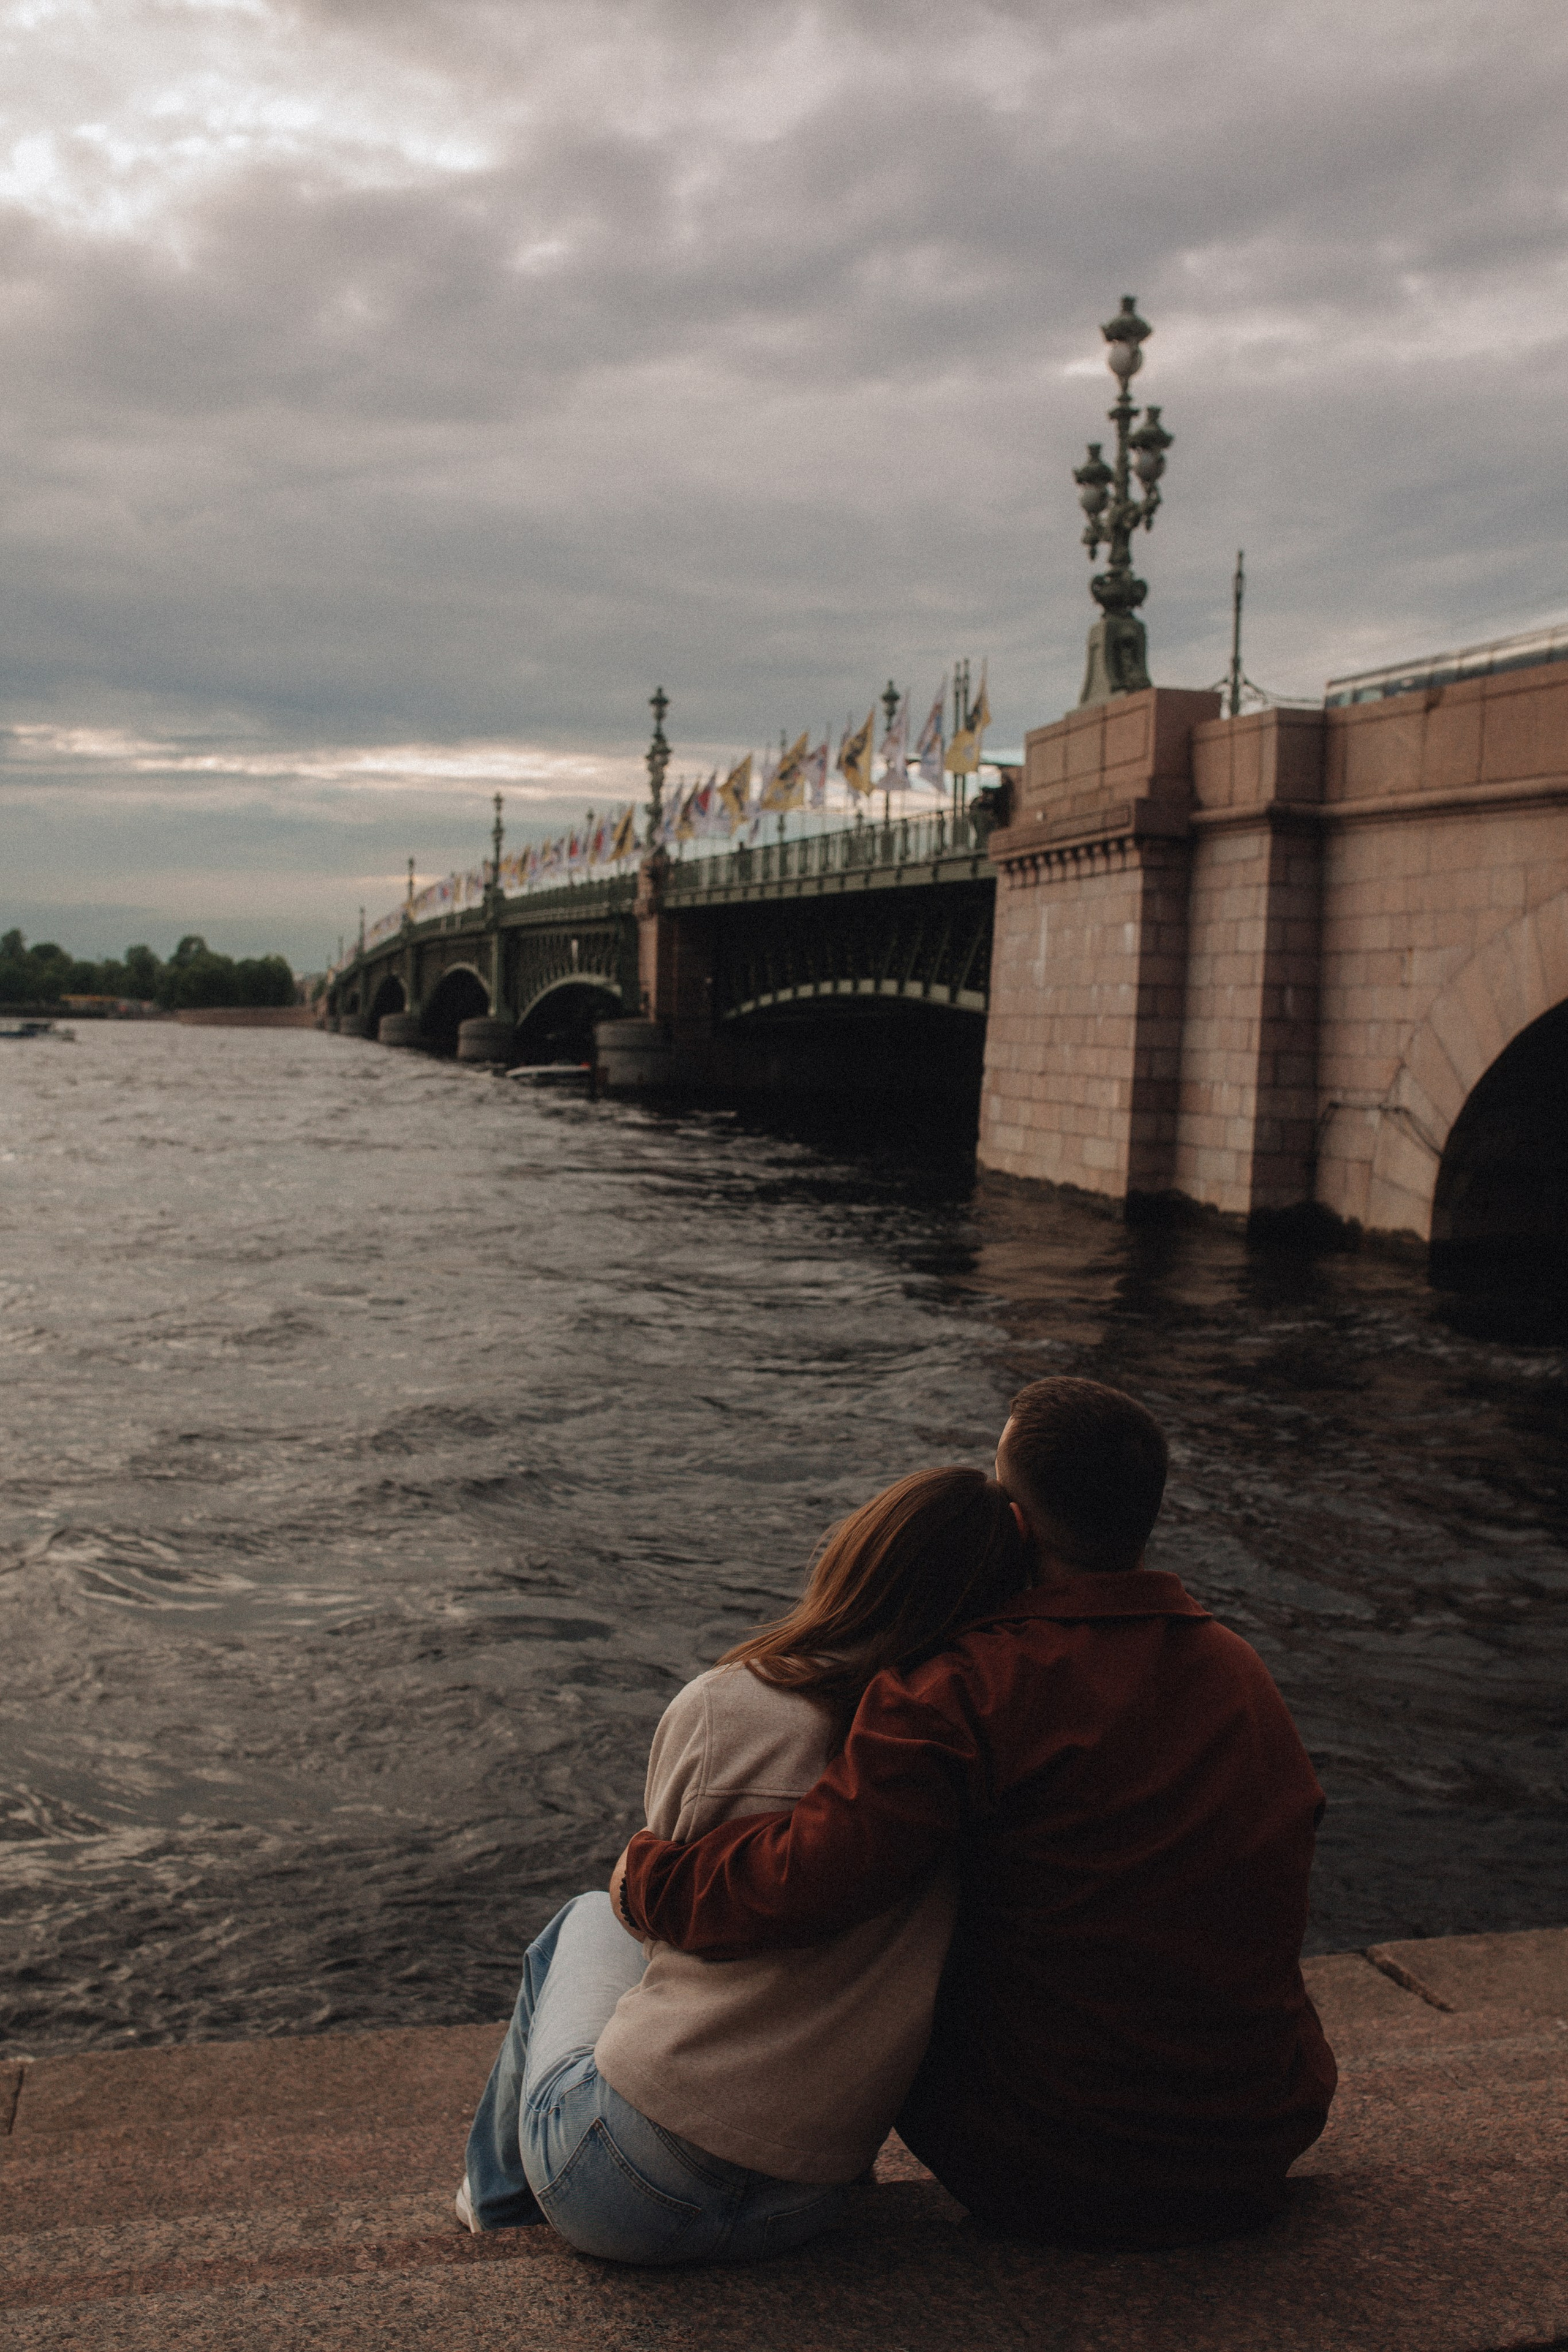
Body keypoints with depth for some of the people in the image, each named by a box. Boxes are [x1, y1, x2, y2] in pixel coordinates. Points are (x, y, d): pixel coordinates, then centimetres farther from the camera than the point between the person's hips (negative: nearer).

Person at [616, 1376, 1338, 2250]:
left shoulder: (969, 1692, -21)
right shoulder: (1243, 1671, 0)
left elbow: (803, 1886, -28)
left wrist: (648, 1873, -9)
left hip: (1054, 2182, -5)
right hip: (1267, 2138, 5)